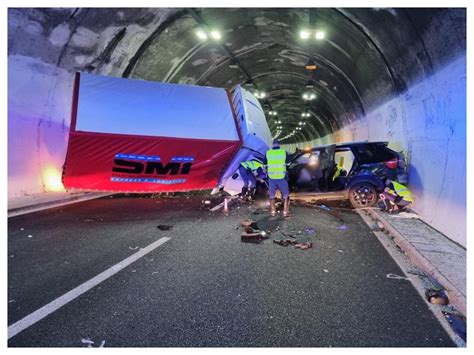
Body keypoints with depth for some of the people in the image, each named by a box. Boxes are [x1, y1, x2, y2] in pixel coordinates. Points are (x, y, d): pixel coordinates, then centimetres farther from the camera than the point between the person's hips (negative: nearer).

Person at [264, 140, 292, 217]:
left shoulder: (268, 153, -1)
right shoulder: (284, 152, -3)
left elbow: (265, 163, 13)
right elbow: (288, 161, 13)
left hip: (271, 177, 1)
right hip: (282, 177, -1)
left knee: (272, 195, 16)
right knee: (285, 195, 12)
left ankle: (273, 211, 19)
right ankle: (285, 212, 10)